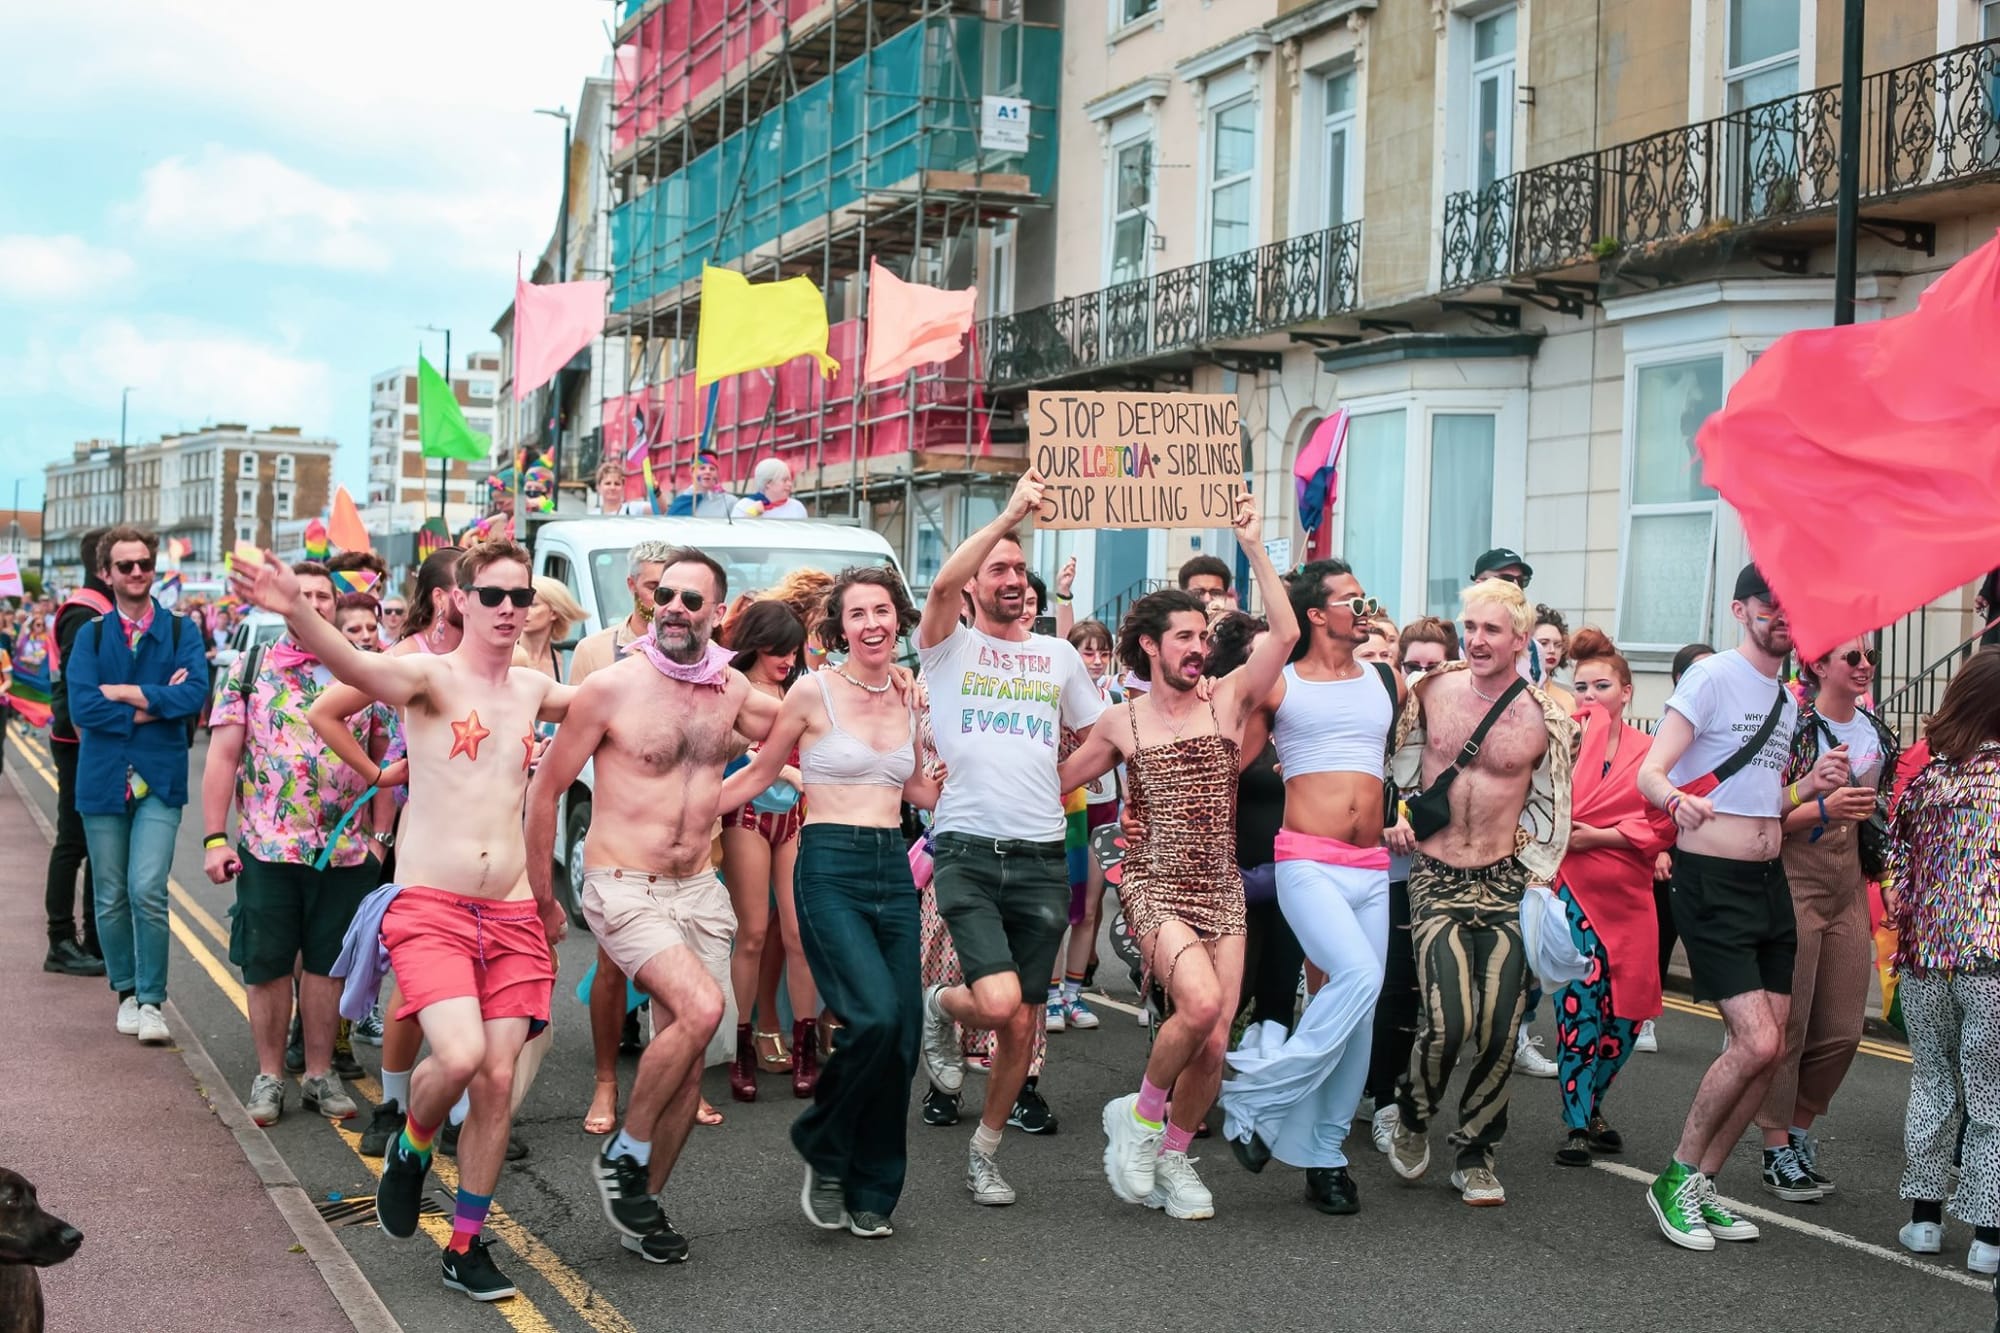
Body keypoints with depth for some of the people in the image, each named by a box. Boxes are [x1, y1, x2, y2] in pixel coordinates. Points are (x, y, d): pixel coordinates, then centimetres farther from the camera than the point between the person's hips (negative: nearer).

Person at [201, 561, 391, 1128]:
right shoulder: (249, 670, 2)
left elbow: (384, 759, 11)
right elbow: (222, 756, -1)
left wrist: (382, 832, 3)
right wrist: (214, 838, -8)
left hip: (346, 850, 1)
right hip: (266, 848, -1)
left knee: (326, 963, 8)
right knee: (267, 966, 5)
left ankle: (320, 1074, 19)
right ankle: (269, 1075, 17)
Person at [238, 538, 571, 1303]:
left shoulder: (532, 688, 11)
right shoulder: (430, 676, -6)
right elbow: (356, 666, -30)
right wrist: (295, 612, -48)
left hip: (512, 916, 5)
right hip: (430, 909, -5)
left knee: (497, 1080, 1)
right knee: (459, 1055, -23)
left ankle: (467, 1248, 16)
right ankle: (410, 1149, 11)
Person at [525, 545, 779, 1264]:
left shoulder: (731, 688, 4)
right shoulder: (610, 687, -10)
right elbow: (546, 787, -2)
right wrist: (540, 894, 0)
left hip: (698, 889, 5)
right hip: (623, 889, -5)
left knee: (687, 1059, 4)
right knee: (700, 1009, -24)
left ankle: (643, 1203, 22)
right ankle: (623, 1156, -3)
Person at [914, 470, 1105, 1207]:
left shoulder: (1059, 656, 13)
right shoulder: (950, 647, 2)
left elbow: (1100, 737, 23)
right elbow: (942, 584, -19)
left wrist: (1058, 784, 8)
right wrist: (1009, 514, -23)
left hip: (1041, 858, 4)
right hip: (969, 852, -4)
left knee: (1023, 1024, 6)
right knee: (999, 1001, -22)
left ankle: (984, 1152, 26)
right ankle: (941, 1007, 14)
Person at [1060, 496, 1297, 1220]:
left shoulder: (1228, 699, 5)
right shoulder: (1120, 723, 5)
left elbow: (1286, 635, -9)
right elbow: (1052, 781, 19)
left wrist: (1254, 547, -12)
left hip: (1221, 889, 3)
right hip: (1155, 886, -2)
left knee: (1213, 1040, -2)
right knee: (1200, 1000, -27)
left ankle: (1173, 1156, 22)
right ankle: (1139, 1113, -3)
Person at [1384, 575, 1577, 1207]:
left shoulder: (1548, 720, -3)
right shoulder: (1431, 690, 1)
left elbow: (1552, 810, 6)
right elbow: (1402, 757, 18)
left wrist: (1534, 880, 0)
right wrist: (1396, 818, 5)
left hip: (1505, 883, 0)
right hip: (1435, 878, 0)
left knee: (1500, 1031, -5)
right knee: (1448, 1021, -15)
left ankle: (1475, 1155, 16)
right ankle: (1413, 1115, 16)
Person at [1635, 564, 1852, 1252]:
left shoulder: (1788, 699, 15)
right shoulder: (1712, 676, -9)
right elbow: (1650, 772, -17)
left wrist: (1810, 786, 5)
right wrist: (1677, 798, -39)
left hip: (1769, 883, 8)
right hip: (1712, 883, -8)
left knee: (1768, 1051, 4)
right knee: (1756, 1043, -16)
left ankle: (1702, 1187, 16)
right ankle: (1676, 1180, 1)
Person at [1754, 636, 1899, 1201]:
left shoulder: (1877, 732, 12)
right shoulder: (1795, 727, -10)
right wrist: (1824, 807, -25)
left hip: (1850, 884, 7)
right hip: (1794, 880, -7)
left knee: (1843, 1030, 6)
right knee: (1788, 1022, -3)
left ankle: (1800, 1133, 25)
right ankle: (1778, 1153, 7)